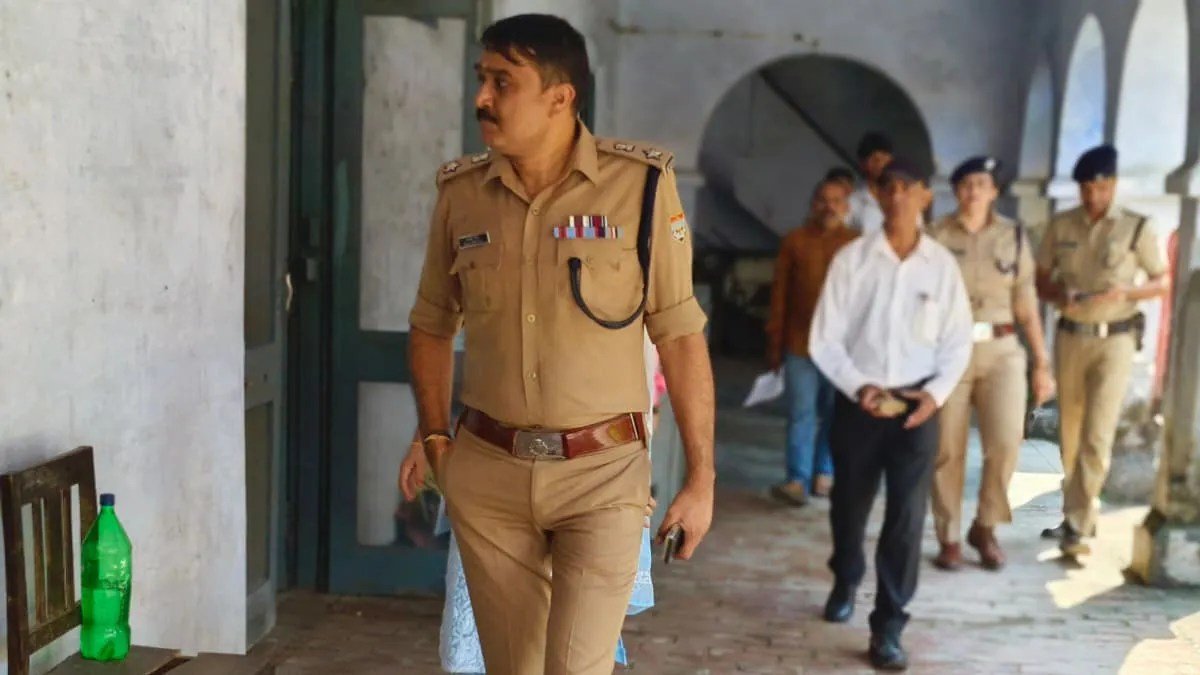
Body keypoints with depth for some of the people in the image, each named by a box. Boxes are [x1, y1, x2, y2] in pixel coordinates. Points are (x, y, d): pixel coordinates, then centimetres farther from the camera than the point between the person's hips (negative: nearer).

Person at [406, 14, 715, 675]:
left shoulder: (641, 184, -9)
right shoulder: (460, 192, 1)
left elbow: (680, 337, -5)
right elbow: (431, 326, 14)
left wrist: (701, 478, -4)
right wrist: (436, 441, 6)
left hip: (603, 472, -3)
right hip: (486, 472, 4)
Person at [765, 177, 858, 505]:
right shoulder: (794, 241, 5)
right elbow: (780, 295, 6)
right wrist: (775, 344, 4)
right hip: (800, 343, 0)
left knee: (834, 414, 8)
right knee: (801, 414, -1)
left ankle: (825, 474, 19)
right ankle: (798, 479, 0)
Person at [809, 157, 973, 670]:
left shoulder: (942, 264, -1)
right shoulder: (852, 258, -6)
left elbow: (958, 342, 3)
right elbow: (824, 339, -5)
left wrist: (935, 393, -12)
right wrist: (859, 387, -15)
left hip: (917, 406, 0)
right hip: (858, 402, 0)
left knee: (907, 515, -6)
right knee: (849, 505, 17)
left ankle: (887, 627, 3)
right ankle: (845, 582, 46)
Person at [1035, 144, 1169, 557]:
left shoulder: (1137, 228, -4)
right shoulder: (1060, 226, 3)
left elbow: (1163, 282, 2)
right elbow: (1040, 281, 10)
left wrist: (1125, 293, -17)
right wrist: (1059, 295, -13)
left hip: (1114, 340, -3)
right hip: (1070, 337, 3)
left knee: (1097, 437, -10)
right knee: (1070, 435, 10)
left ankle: (1077, 526, -4)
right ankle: (1079, 513, 25)